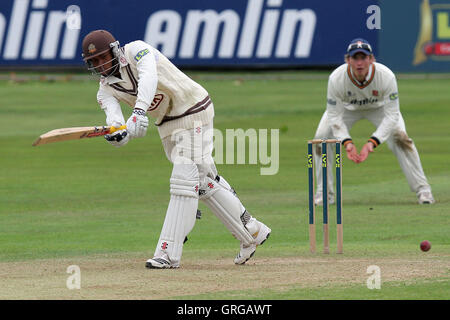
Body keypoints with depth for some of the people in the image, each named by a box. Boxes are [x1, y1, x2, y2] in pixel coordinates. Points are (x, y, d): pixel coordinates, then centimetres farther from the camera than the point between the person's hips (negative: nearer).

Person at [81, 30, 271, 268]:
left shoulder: (137, 50, -17)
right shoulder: (106, 89, 1)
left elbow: (149, 77, -38)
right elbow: (114, 115, -18)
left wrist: (139, 111, -54)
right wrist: (118, 134, -43)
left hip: (194, 112, -8)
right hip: (167, 126, 8)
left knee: (184, 179, -14)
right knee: (203, 181, 11)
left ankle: (168, 253, -18)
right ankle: (252, 232, 23)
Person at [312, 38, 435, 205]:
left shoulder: (387, 76, -37)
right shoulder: (336, 79, -36)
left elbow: (391, 116, -32)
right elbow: (335, 116, -27)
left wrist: (372, 142, -43)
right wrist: (347, 142, -42)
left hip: (379, 106, -1)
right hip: (347, 108, 1)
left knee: (400, 138, -21)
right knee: (321, 138, -17)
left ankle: (422, 189, -9)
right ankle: (324, 193, -1)